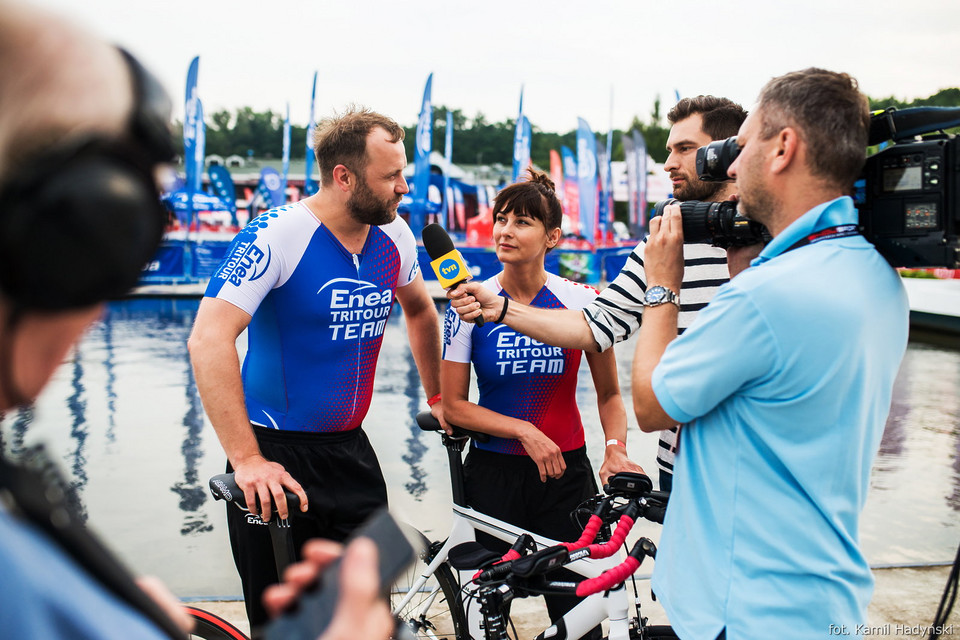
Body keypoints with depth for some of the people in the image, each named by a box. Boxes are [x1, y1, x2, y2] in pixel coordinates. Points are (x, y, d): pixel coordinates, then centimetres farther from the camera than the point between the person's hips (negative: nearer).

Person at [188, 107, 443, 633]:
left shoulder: (394, 236, 1)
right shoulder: (276, 236, -18)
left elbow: (420, 310, 22)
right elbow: (209, 340, -27)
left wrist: (437, 397, 23)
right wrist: (247, 460, -31)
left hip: (350, 453, 5)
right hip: (276, 454, -5)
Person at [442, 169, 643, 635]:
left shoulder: (580, 300, -4)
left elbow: (609, 393, 5)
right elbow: (453, 404, -3)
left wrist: (615, 449, -11)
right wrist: (525, 431, -13)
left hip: (566, 472, 0)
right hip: (493, 474, 0)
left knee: (576, 611, 2)